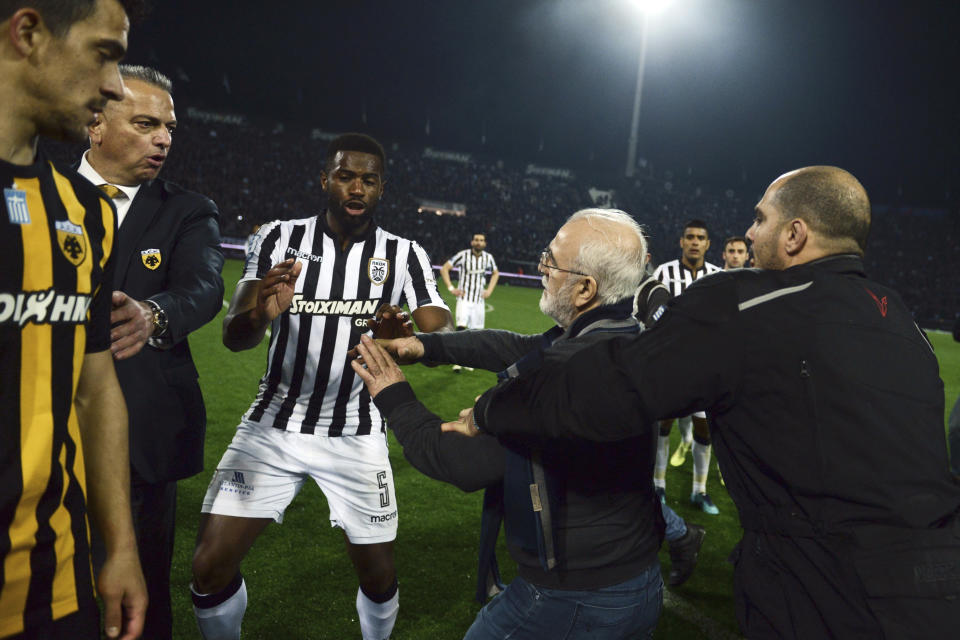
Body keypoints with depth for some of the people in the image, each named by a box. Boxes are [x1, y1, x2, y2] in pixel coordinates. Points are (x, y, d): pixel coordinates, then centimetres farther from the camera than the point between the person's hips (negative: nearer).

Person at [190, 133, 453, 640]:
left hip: (357, 436, 0)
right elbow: (232, 336, -12)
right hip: (273, 426, 0)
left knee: (379, 576, 5)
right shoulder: (280, 239, -4)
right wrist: (259, 315, -37)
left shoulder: (404, 255, -3)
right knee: (210, 567, -3)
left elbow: (445, 335, -14)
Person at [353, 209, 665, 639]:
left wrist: (396, 402, -10)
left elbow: (465, 465, -24)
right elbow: (516, 347, 8)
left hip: (570, 603, -7)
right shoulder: (628, 339, -2)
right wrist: (428, 345, 10)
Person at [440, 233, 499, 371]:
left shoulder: (488, 258, 2)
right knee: (461, 328, -19)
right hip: (464, 298, -4)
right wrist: (451, 288, -9)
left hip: (479, 300, 4)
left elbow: (495, 273, 22)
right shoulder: (463, 255, -9)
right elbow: (444, 268, -3)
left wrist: (489, 290, 10)